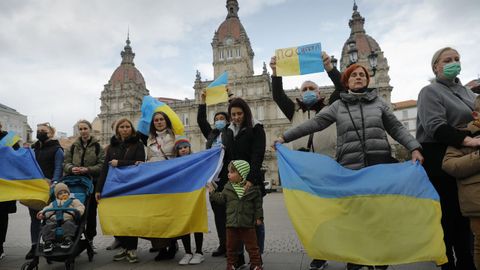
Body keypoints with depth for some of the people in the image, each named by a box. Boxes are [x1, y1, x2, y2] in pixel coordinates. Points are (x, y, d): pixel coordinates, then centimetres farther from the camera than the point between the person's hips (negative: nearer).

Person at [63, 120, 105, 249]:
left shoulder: (97, 146, 0)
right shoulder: (73, 146, 10)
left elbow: (102, 165, -6)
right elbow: (65, 162, 9)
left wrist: (88, 169, -19)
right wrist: (71, 168, -13)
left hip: (92, 183, -2)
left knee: (91, 212, 6)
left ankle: (90, 238, 19)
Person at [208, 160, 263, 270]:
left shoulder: (253, 188, -8)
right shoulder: (228, 187, 1)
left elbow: (258, 204, -2)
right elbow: (221, 199, 9)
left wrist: (259, 217, -2)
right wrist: (212, 192, 5)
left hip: (248, 224, -3)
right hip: (231, 223, 3)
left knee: (252, 246, 7)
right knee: (231, 246, 14)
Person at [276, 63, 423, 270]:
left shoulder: (379, 102, 10)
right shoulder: (338, 106, 7)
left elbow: (396, 128, 12)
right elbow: (314, 123, 1)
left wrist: (414, 148, -3)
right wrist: (285, 137, -4)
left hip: (380, 166, 1)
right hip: (350, 168, -1)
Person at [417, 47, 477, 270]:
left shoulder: (466, 91, 19)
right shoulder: (430, 91, -3)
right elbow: (435, 127, -17)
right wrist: (468, 140, -26)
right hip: (439, 158, -7)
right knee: (448, 212, -1)